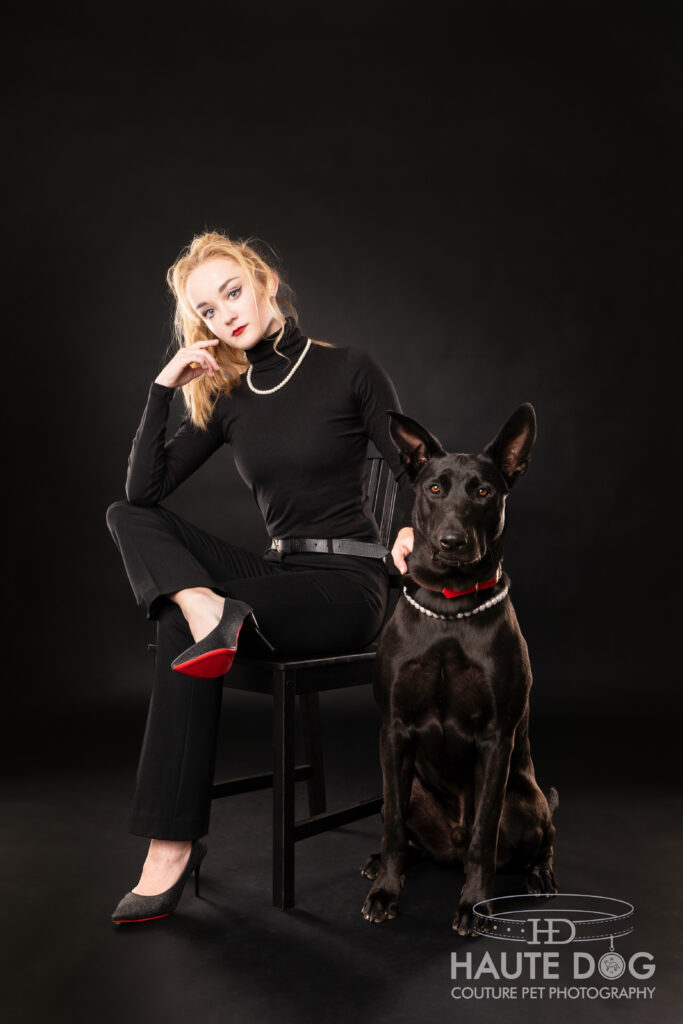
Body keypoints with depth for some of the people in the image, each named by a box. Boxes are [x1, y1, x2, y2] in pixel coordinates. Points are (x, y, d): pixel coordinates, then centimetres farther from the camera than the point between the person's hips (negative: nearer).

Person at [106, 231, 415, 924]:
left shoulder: (349, 371, -2)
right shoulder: (228, 400, 9)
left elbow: (413, 473, -3)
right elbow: (143, 489, 0)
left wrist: (409, 530, -24)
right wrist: (163, 388, -7)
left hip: (348, 585, -5)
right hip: (279, 575, 5)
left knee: (180, 631, -25)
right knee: (127, 519, -7)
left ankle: (173, 845, -17)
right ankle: (210, 610, -30)